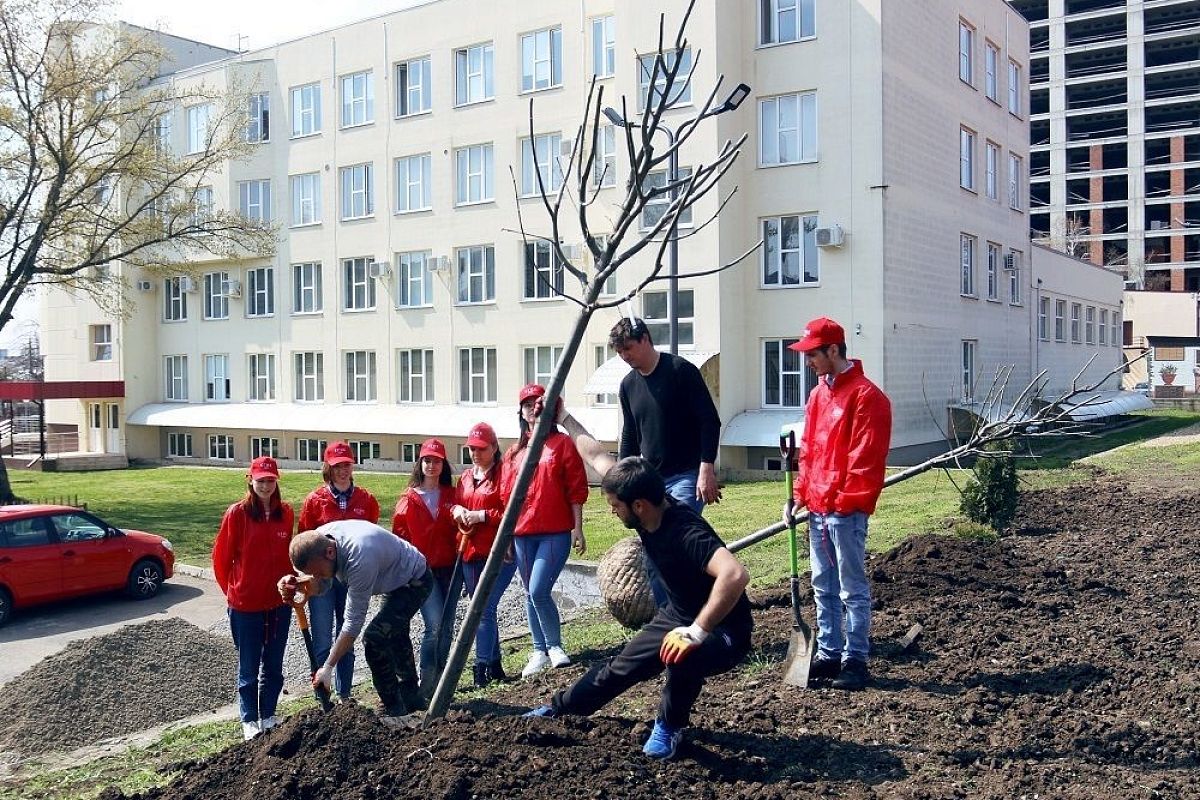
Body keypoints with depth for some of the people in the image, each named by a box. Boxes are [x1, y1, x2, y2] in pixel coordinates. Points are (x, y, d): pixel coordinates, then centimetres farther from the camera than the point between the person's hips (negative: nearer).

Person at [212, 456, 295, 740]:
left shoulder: (286, 513, 1)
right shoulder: (237, 513, -10)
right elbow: (221, 557, -2)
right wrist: (232, 590, 4)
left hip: (279, 602, 3)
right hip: (246, 604, -3)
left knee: (274, 663, 13)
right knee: (249, 666, 8)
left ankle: (268, 715, 27)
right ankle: (249, 720, 22)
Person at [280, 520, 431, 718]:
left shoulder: (360, 559, -42)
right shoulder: (318, 540, -19)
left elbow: (353, 621, -36)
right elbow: (320, 586, -7)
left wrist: (328, 667, -31)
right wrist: (295, 583, -29)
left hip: (414, 581, -10)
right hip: (394, 581, 10)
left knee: (374, 638, -20)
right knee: (395, 636, 25)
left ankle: (394, 709, -6)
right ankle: (411, 698, 45)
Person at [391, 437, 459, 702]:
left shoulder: (451, 496, 10)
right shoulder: (409, 499, 4)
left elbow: (459, 528, 12)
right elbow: (400, 536, 5)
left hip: (448, 568, 3)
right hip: (422, 571, -3)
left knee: (446, 629, 7)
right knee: (435, 626, -16)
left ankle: (439, 687, 19)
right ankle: (426, 690, -8)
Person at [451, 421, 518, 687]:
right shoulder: (465, 477, 16)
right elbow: (454, 504, 22)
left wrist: (482, 516, -18)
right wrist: (456, 510, -1)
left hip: (499, 553, -8)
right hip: (470, 554, 8)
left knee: (485, 609, -13)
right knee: (482, 610, 13)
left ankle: (482, 669, -9)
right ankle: (494, 666, 23)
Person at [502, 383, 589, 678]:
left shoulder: (562, 444, 1)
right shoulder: (514, 452, 12)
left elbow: (576, 490, -1)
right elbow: (507, 496, 13)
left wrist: (578, 529, -5)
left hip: (556, 533, -5)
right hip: (522, 535, 5)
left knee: (538, 591, -14)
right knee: (530, 595, 10)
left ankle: (555, 645, 6)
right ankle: (540, 652, 21)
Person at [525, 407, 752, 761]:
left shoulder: (686, 533, -36)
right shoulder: (645, 507, -11)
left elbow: (736, 574, -52)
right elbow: (597, 457, 3)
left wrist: (696, 632, -46)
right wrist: (564, 418, 14)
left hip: (722, 630, -8)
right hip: (677, 616, 9)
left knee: (682, 656, -38)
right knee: (619, 668, 17)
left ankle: (670, 727, -9)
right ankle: (558, 707, 40)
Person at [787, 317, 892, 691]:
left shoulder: (866, 396, -12)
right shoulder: (818, 394, 15)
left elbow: (864, 459, -16)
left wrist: (845, 501, -17)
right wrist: (800, 494, 13)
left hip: (846, 512, -8)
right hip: (817, 509, 9)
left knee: (852, 589, 1)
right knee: (823, 587, 14)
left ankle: (855, 660, 9)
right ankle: (828, 654, 23)